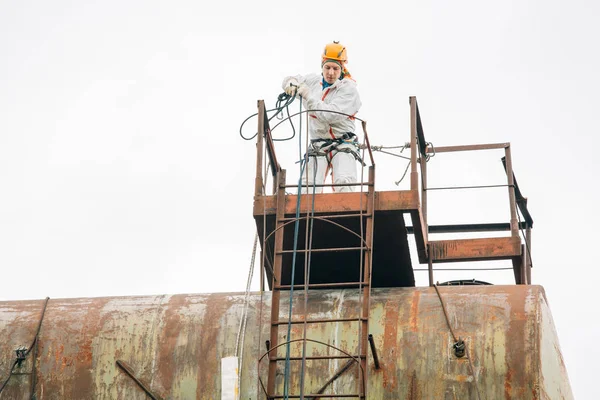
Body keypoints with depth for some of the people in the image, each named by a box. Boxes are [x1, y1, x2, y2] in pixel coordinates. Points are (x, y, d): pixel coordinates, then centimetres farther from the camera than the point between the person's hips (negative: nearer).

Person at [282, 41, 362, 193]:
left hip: (342, 145, -4)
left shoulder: (349, 89, -10)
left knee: (344, 183, -26)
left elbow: (330, 115, -22)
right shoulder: (314, 81, 7)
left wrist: (307, 95, -20)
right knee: (308, 188, -9)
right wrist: (291, 82, -2)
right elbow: (290, 81, 24)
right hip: (318, 146, 4)